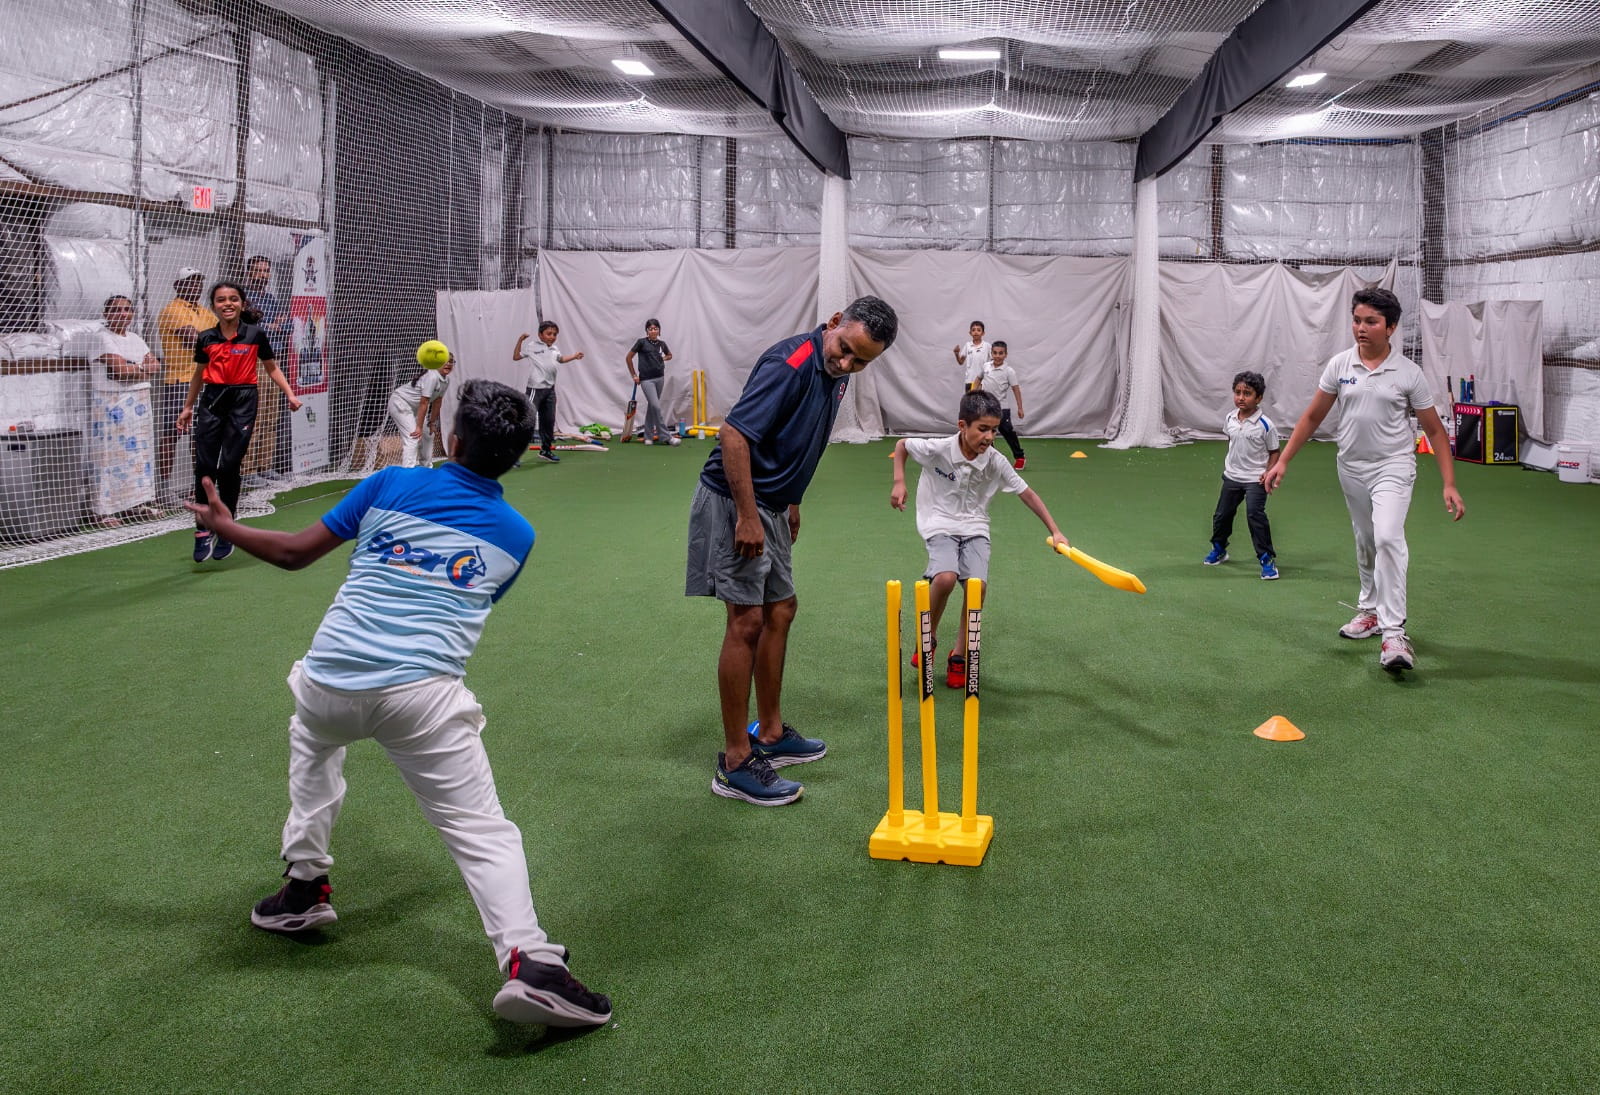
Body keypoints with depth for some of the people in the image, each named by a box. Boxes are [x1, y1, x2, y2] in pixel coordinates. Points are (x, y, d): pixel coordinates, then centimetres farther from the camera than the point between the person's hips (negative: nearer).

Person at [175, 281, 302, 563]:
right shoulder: (206, 338, 5)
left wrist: (290, 394, -1)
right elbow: (199, 374, 19)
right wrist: (188, 407, 23)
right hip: (212, 401, 2)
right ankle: (203, 530, 6)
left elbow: (271, 368, 10)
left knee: (229, 467, -2)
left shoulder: (255, 334, -1)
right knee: (204, 466, -4)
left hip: (242, 402, -2)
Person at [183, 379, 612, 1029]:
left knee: (313, 737, 36)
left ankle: (303, 885, 39)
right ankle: (528, 962, -20)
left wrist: (223, 524, 29)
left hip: (329, 682, 2)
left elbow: (294, 553, 12)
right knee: (481, 830, -1)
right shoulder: (515, 535, 10)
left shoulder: (392, 485, 8)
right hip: (421, 695, -2)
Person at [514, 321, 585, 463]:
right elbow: (516, 357, -7)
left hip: (550, 389, 7)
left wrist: (574, 356, 26)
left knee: (549, 420, 12)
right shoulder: (532, 347, -7)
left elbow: (560, 359, 34)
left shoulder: (554, 349, 13)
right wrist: (520, 341, -16)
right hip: (535, 389, -7)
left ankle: (545, 450, 25)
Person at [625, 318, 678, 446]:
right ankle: (667, 436, -12)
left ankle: (648, 436, 19)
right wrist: (634, 375, 1)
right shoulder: (642, 342, -6)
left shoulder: (662, 344, 6)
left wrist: (663, 359, 4)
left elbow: (669, 355, 26)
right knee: (656, 406, -13)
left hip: (659, 378, 5)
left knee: (652, 407, 11)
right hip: (646, 379, -5)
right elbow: (629, 358, 1)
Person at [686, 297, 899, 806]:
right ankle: (735, 764, -3)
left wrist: (791, 502, 23)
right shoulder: (791, 363, -23)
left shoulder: (834, 373, 7)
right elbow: (733, 433, -28)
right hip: (735, 500, -10)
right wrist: (747, 517, -26)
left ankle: (770, 734, 29)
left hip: (770, 504, 10)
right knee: (747, 621, -9)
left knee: (780, 611, 16)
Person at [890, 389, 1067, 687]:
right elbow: (901, 445, 4)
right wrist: (899, 482, -7)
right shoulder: (937, 449, -15)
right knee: (945, 577, -30)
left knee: (977, 585, -22)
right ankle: (928, 638, -1)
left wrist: (1054, 531, 0)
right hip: (940, 525, -2)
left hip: (974, 528, 2)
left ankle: (960, 657, 0)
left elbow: (1027, 494, 2)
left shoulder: (996, 462, -8)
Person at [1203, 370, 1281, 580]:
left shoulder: (1265, 425, -15)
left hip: (1255, 480, -6)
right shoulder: (1230, 419, 0)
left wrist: (1269, 472, -19)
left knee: (1255, 514, -18)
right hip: (1231, 476, 6)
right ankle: (1218, 550, 37)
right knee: (1222, 514, 14)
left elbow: (1274, 452, -6)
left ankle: (1267, 559, -8)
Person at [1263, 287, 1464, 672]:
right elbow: (1313, 416, 8)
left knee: (1388, 538, -22)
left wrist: (1449, 485, -7)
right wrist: (1283, 461, 3)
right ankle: (1371, 610, 34)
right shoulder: (1339, 364, 0)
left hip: (1393, 466, -4)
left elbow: (1434, 430, -2)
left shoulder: (1409, 373, -7)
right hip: (1351, 467, 4)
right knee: (1364, 544, 14)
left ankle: (1394, 633, -22)